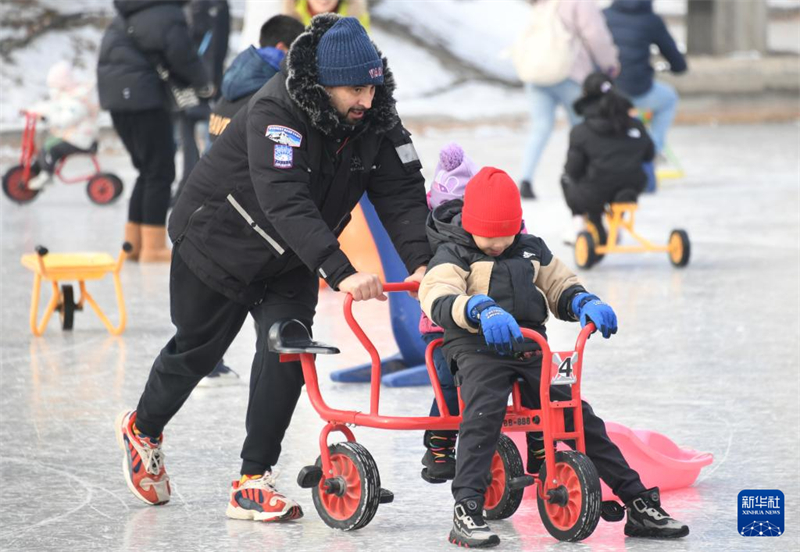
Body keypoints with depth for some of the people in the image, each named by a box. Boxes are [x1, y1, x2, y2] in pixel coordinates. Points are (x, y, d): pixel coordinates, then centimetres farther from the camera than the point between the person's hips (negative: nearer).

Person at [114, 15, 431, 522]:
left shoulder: (377, 121, -16)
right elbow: (285, 201, -46)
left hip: (290, 262, 4)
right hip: (219, 243, -4)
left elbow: (403, 193, -19)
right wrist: (342, 272, -55)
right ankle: (143, 429, 43)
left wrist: (422, 261, -38)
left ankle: (254, 481, -5)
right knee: (197, 349, 13)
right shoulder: (274, 112, -35)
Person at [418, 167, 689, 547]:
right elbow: (437, 297, -21)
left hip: (531, 349, 5)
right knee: (484, 415, -32)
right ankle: (466, 511, -33)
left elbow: (560, 287, 23)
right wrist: (482, 310, -41)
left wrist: (586, 304, -2)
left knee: (581, 417, -3)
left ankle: (640, 504, 2)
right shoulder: (454, 254, -2)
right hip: (480, 349, -5)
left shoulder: (531, 250, 17)